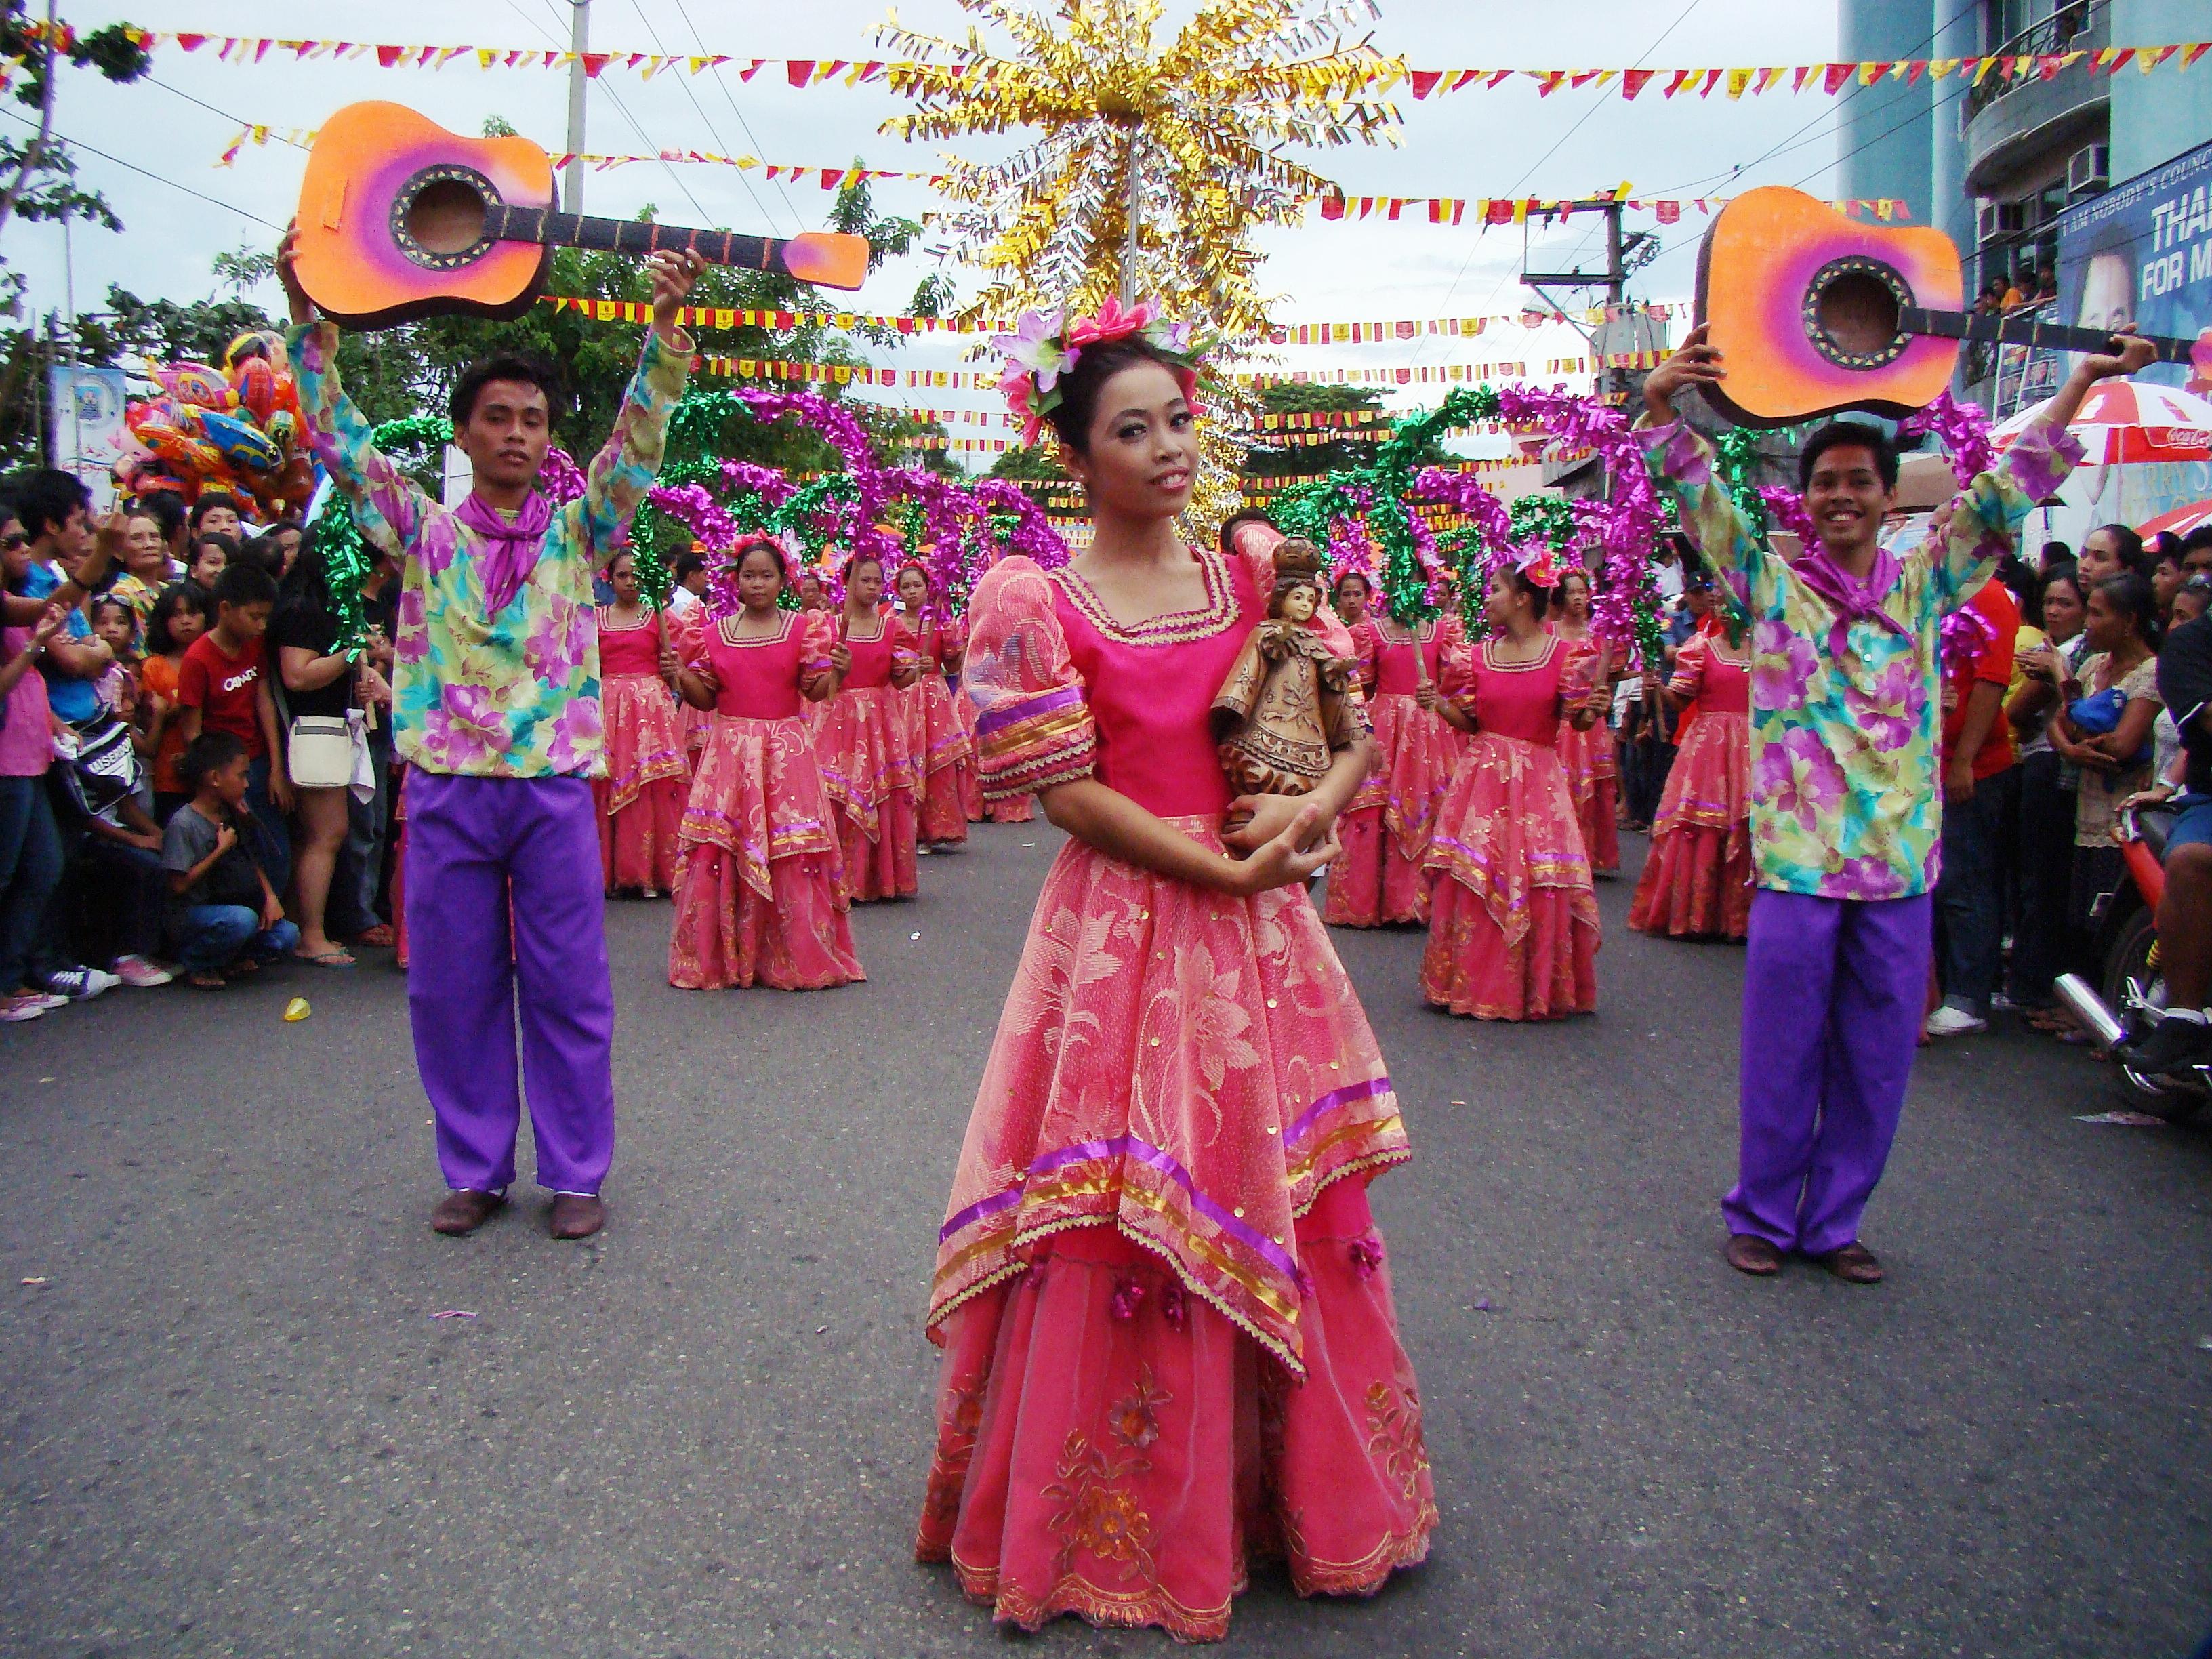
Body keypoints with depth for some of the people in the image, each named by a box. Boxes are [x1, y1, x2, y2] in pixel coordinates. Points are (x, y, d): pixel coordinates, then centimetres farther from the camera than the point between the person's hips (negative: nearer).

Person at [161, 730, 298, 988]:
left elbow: (253, 863, 14)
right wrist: (221, 849, -18)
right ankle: (195, 963, -9)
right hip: (190, 916, -7)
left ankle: (230, 959, 9)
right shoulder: (183, 824, -16)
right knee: (242, 919, -36)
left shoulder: (233, 815, 7)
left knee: (287, 937, -14)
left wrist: (270, 896, -2)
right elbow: (180, 885, -20)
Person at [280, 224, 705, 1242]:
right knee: (454, 988, 7)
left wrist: (666, 325, -19)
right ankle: (475, 1171, 23)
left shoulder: (576, 536, 6)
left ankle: (575, 1174, 17)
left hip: (554, 786, -1)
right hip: (447, 787, 1)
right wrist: (306, 318, -11)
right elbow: (341, 441, 0)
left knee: (568, 987, 4)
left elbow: (639, 442, -5)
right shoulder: (423, 534, 8)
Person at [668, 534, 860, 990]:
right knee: (717, 854, -2)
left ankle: (797, 957, 8)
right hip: (729, 749, 2)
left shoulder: (803, 627, 3)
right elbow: (705, 699, 10)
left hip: (786, 751, -2)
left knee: (792, 853, -3)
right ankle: (718, 956, 10)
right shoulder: (713, 632, 8)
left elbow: (815, 692, -2)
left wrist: (835, 671, -21)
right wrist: (681, 677, -9)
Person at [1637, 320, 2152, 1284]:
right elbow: (1698, 498, -5)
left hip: (1900, 859, 3)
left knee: (1877, 1058, 9)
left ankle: (1835, 1222, 23)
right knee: (1783, 1052, 4)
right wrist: (1660, 406, -19)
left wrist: (2083, 383, 8)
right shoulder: (1771, 585, 3)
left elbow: (2007, 492, 11)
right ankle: (1762, 1215, 21)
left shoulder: (1924, 586, 10)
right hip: (1796, 854, -3)